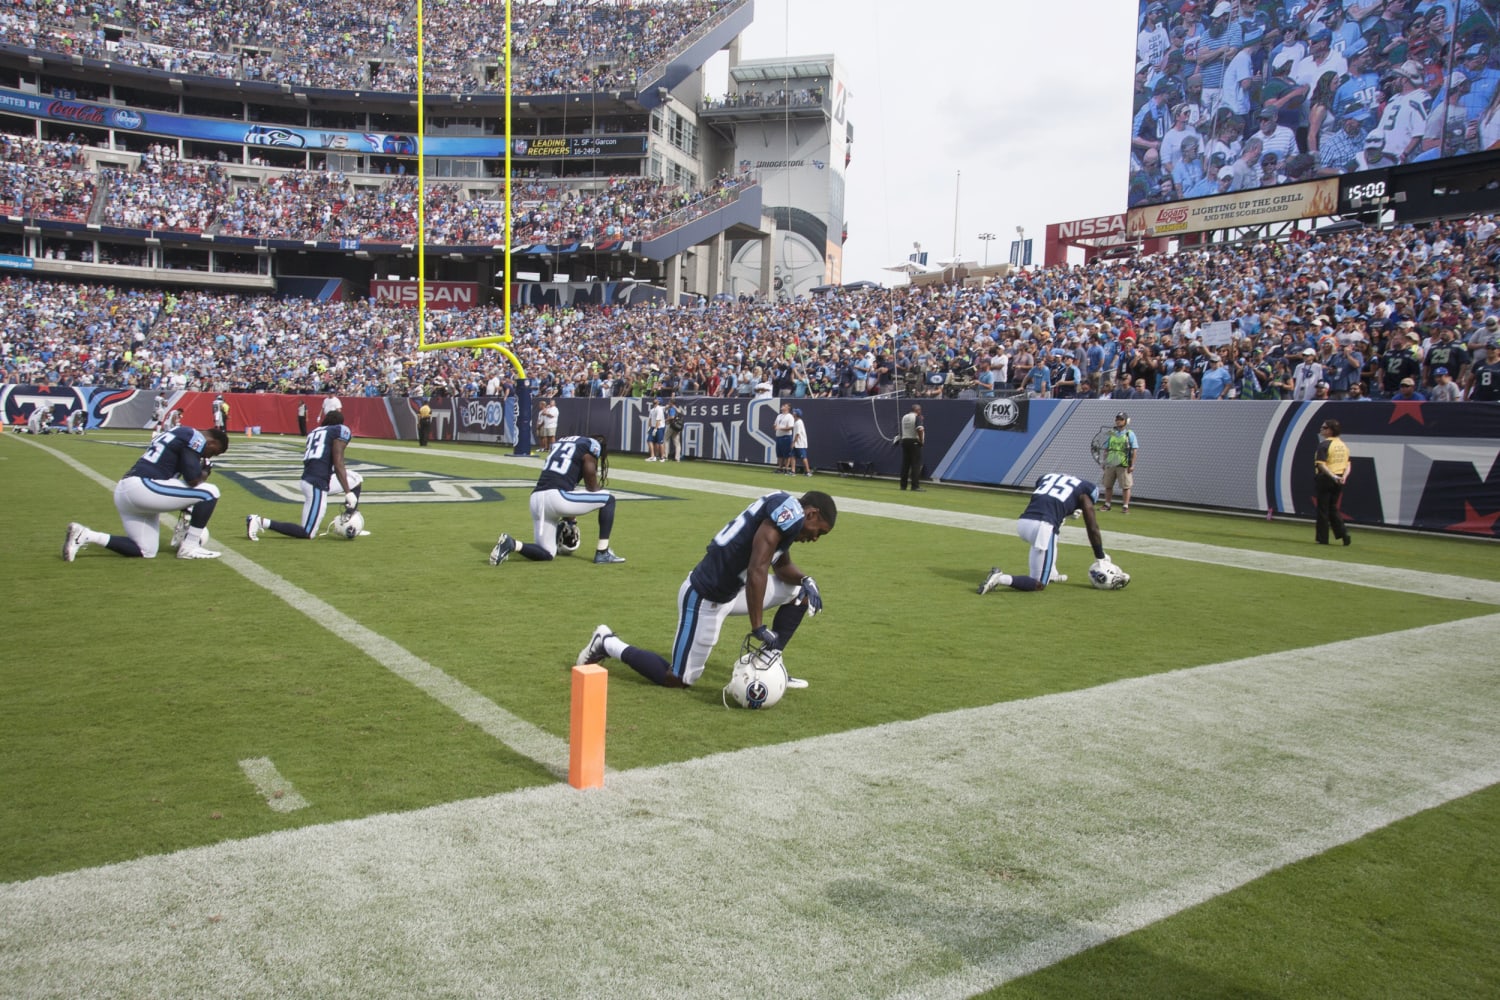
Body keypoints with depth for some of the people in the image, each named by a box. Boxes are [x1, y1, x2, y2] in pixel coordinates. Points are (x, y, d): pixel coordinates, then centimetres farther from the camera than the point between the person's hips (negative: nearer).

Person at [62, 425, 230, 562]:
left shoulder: (176, 434, 26)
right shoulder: (195, 438, -4)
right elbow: (193, 479, -15)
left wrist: (187, 509, 33)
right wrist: (205, 473, 9)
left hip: (123, 490, 10)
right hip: (142, 487, -10)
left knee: (145, 552, 16)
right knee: (210, 493, -6)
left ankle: (85, 536, 9)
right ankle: (190, 547, -1)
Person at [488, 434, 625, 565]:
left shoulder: (563, 441, 28)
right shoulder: (593, 445, 6)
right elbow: (591, 487, 6)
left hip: (536, 497, 7)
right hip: (557, 497, -7)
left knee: (547, 554, 18)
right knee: (608, 499, 13)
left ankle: (511, 544, -6)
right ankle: (602, 553, 8)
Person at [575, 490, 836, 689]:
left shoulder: (785, 513, 9)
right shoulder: (789, 511, -20)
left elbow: (782, 567, 22)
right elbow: (756, 571, -27)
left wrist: (804, 581, 2)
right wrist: (758, 628, -25)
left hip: (730, 589, 10)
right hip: (706, 598, -10)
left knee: (799, 592, 13)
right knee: (678, 679, 3)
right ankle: (608, 644, 17)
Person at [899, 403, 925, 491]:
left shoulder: (904, 417, 14)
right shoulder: (917, 417, -8)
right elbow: (920, 429, -22)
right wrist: (921, 441, -10)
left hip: (904, 440, 7)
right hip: (914, 442, -7)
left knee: (905, 464, 9)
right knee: (916, 464, -6)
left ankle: (903, 485, 10)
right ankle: (915, 486, -10)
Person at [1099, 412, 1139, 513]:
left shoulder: (1130, 434, 0)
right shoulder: (1111, 433, 11)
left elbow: (1134, 450, -4)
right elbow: (1106, 449, 15)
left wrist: (1132, 465, -10)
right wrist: (1104, 462, 10)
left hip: (1124, 465, -4)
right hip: (1110, 464, 4)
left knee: (1125, 486, -1)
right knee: (1108, 485, 7)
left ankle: (1125, 507, 4)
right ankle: (1107, 505, 16)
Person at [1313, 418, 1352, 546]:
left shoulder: (1324, 444, -10)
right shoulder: (1343, 445, 13)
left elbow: (1321, 464, -21)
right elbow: (1348, 464, 10)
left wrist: (1332, 476, -25)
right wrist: (1344, 476, -3)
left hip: (1326, 479, -7)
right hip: (1339, 481, 7)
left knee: (1323, 509, 1)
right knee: (1333, 509, 16)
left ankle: (1323, 538, 4)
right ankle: (1344, 533, 1)